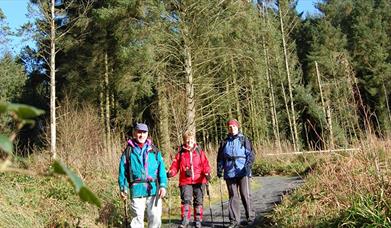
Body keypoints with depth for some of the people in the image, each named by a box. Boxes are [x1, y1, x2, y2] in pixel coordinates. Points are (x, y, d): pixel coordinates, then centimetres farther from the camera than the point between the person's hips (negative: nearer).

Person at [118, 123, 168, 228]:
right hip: (136, 190, -1)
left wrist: (163, 185, -6)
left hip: (154, 190, 1)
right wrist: (123, 189, -3)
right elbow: (123, 171, 5)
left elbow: (161, 169, 3)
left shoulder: (154, 151, 8)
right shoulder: (128, 152, 5)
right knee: (137, 217, 6)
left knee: (155, 216, 4)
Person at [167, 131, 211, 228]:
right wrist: (171, 172, -16)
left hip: (199, 181, 1)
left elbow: (205, 164, 0)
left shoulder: (199, 151, 5)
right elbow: (175, 165, 2)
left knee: (198, 201, 9)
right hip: (185, 181, -1)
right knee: (185, 200, -11)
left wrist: (207, 173, -17)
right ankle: (185, 219, -1)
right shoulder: (180, 153, 4)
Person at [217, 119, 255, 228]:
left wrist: (248, 166, -14)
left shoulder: (244, 140, 6)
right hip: (229, 173, 3)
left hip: (243, 172, -2)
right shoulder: (224, 142, 15)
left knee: (245, 195, -2)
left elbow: (250, 154, 0)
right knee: (233, 196, 4)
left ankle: (250, 217, 12)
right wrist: (219, 170, 7)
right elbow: (220, 158, 17)